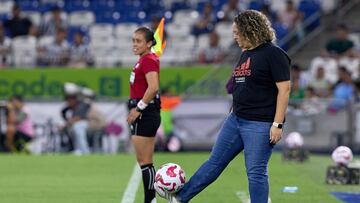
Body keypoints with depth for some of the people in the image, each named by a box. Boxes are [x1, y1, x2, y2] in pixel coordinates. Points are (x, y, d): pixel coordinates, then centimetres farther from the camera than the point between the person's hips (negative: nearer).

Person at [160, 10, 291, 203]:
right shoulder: (246, 54, 14)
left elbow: (284, 89, -16)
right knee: (215, 161, 14)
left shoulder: (274, 54, -13)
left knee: (256, 172, -3)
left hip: (260, 124, -8)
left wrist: (277, 124, -20)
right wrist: (233, 114, 22)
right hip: (236, 120, 8)